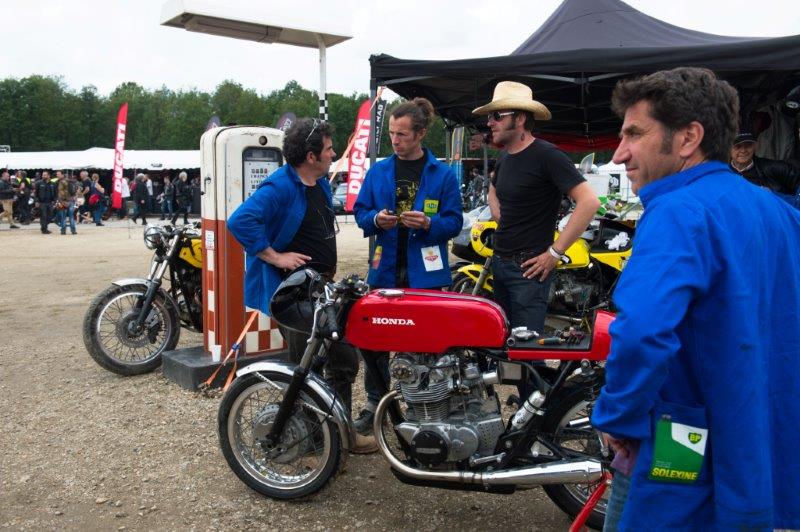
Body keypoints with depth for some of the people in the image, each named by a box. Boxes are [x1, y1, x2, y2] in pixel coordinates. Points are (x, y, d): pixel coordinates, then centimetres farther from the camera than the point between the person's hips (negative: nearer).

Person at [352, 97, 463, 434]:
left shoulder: (443, 175, 1)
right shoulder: (378, 171, 9)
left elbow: (454, 221, -1)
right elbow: (360, 211, 10)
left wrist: (429, 223, -20)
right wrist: (376, 219, -12)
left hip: (425, 272, -2)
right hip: (385, 270, 3)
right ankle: (375, 402, 20)